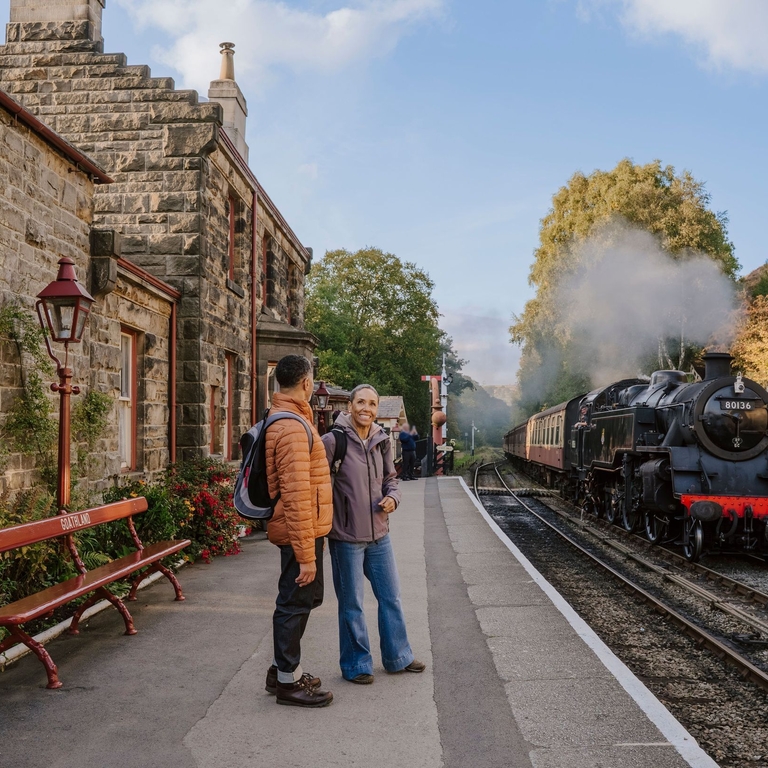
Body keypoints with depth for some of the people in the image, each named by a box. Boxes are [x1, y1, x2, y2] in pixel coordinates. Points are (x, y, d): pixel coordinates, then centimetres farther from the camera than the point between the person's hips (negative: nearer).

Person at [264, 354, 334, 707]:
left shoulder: (283, 420, 13)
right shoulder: (293, 428, -22)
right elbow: (296, 497, -26)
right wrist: (305, 554, -24)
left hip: (304, 531, 10)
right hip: (301, 532, -10)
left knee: (304, 598, 20)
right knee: (295, 602, 1)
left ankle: (283, 668, 32)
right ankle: (288, 681, 14)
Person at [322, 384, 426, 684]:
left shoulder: (382, 442, 5)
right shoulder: (333, 441, -13)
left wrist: (392, 497, -4)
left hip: (379, 535, 6)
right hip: (346, 537, -6)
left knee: (391, 597, 16)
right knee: (351, 604, 7)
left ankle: (398, 657, 33)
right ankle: (356, 665, 23)